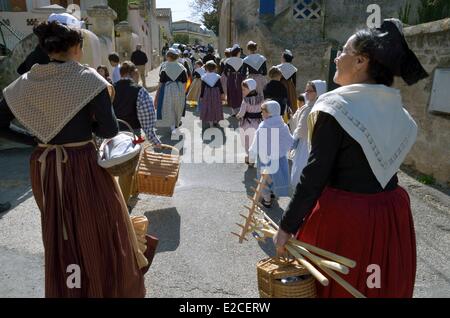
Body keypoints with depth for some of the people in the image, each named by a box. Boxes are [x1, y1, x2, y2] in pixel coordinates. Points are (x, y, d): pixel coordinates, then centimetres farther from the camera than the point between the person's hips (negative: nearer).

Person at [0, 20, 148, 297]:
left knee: (60, 234, 22)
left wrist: (37, 138, 8)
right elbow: (110, 129, -14)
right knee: (100, 230, 13)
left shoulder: (26, 83, 1)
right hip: (83, 166, -5)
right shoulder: (88, 79, -13)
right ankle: (111, 287, 29)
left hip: (44, 167, 5)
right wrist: (85, 124, 3)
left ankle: (64, 289, 41)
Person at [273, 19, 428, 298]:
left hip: (343, 217, -6)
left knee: (336, 286, 15)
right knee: (379, 286, 24)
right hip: (391, 215, 7)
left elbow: (315, 175, -20)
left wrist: (287, 227, -13)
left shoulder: (337, 107, -18)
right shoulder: (398, 110, 3)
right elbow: (381, 164, 5)